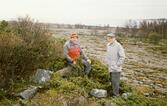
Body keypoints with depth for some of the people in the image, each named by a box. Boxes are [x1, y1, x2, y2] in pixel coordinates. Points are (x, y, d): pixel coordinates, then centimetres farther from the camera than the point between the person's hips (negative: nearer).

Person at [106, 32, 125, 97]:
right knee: (113, 81, 15)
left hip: (116, 68, -7)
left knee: (115, 81, -4)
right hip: (110, 67, 7)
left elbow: (122, 57, -14)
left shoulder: (118, 46, -15)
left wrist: (117, 65, -14)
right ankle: (114, 92, 27)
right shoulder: (108, 45, 8)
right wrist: (108, 63, 13)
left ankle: (115, 94, 7)